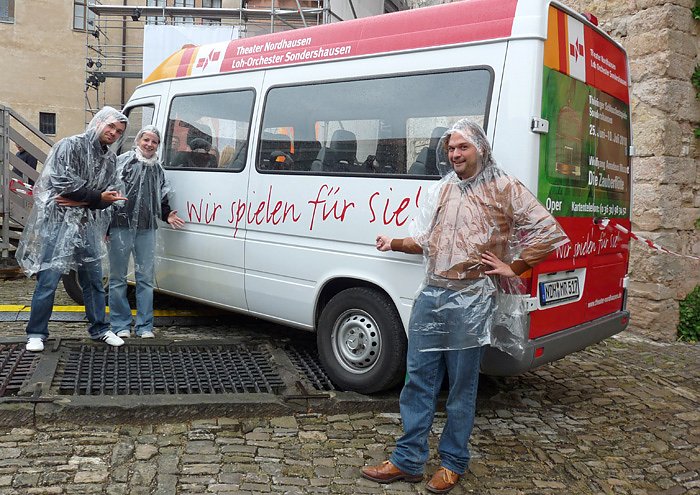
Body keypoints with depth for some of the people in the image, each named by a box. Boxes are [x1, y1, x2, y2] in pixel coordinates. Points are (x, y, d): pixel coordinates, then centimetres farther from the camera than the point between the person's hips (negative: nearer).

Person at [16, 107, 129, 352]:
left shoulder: (111, 159, 13)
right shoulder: (71, 145, -6)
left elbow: (110, 195, 4)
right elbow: (64, 183, -16)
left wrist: (81, 200, -12)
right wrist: (97, 196, -15)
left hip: (88, 226, 6)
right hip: (58, 222, -6)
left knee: (94, 280, 13)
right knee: (48, 280, -4)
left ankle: (99, 328, 24)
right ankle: (36, 333, 9)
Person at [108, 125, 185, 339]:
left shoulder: (158, 169, 15)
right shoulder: (122, 161, -3)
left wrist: (167, 215, 8)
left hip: (146, 229, 5)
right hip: (121, 226, -4)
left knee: (146, 278, 6)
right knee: (118, 277, 4)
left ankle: (144, 326, 13)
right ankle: (121, 324, 15)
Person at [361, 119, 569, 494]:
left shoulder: (504, 188, -2)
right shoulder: (442, 189, 14)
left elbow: (549, 232, -3)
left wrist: (512, 268, -5)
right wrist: (395, 243, -3)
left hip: (471, 301, -5)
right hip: (431, 296, 5)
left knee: (461, 387, 6)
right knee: (418, 379, 8)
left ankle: (453, 463, 22)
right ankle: (408, 460, 18)